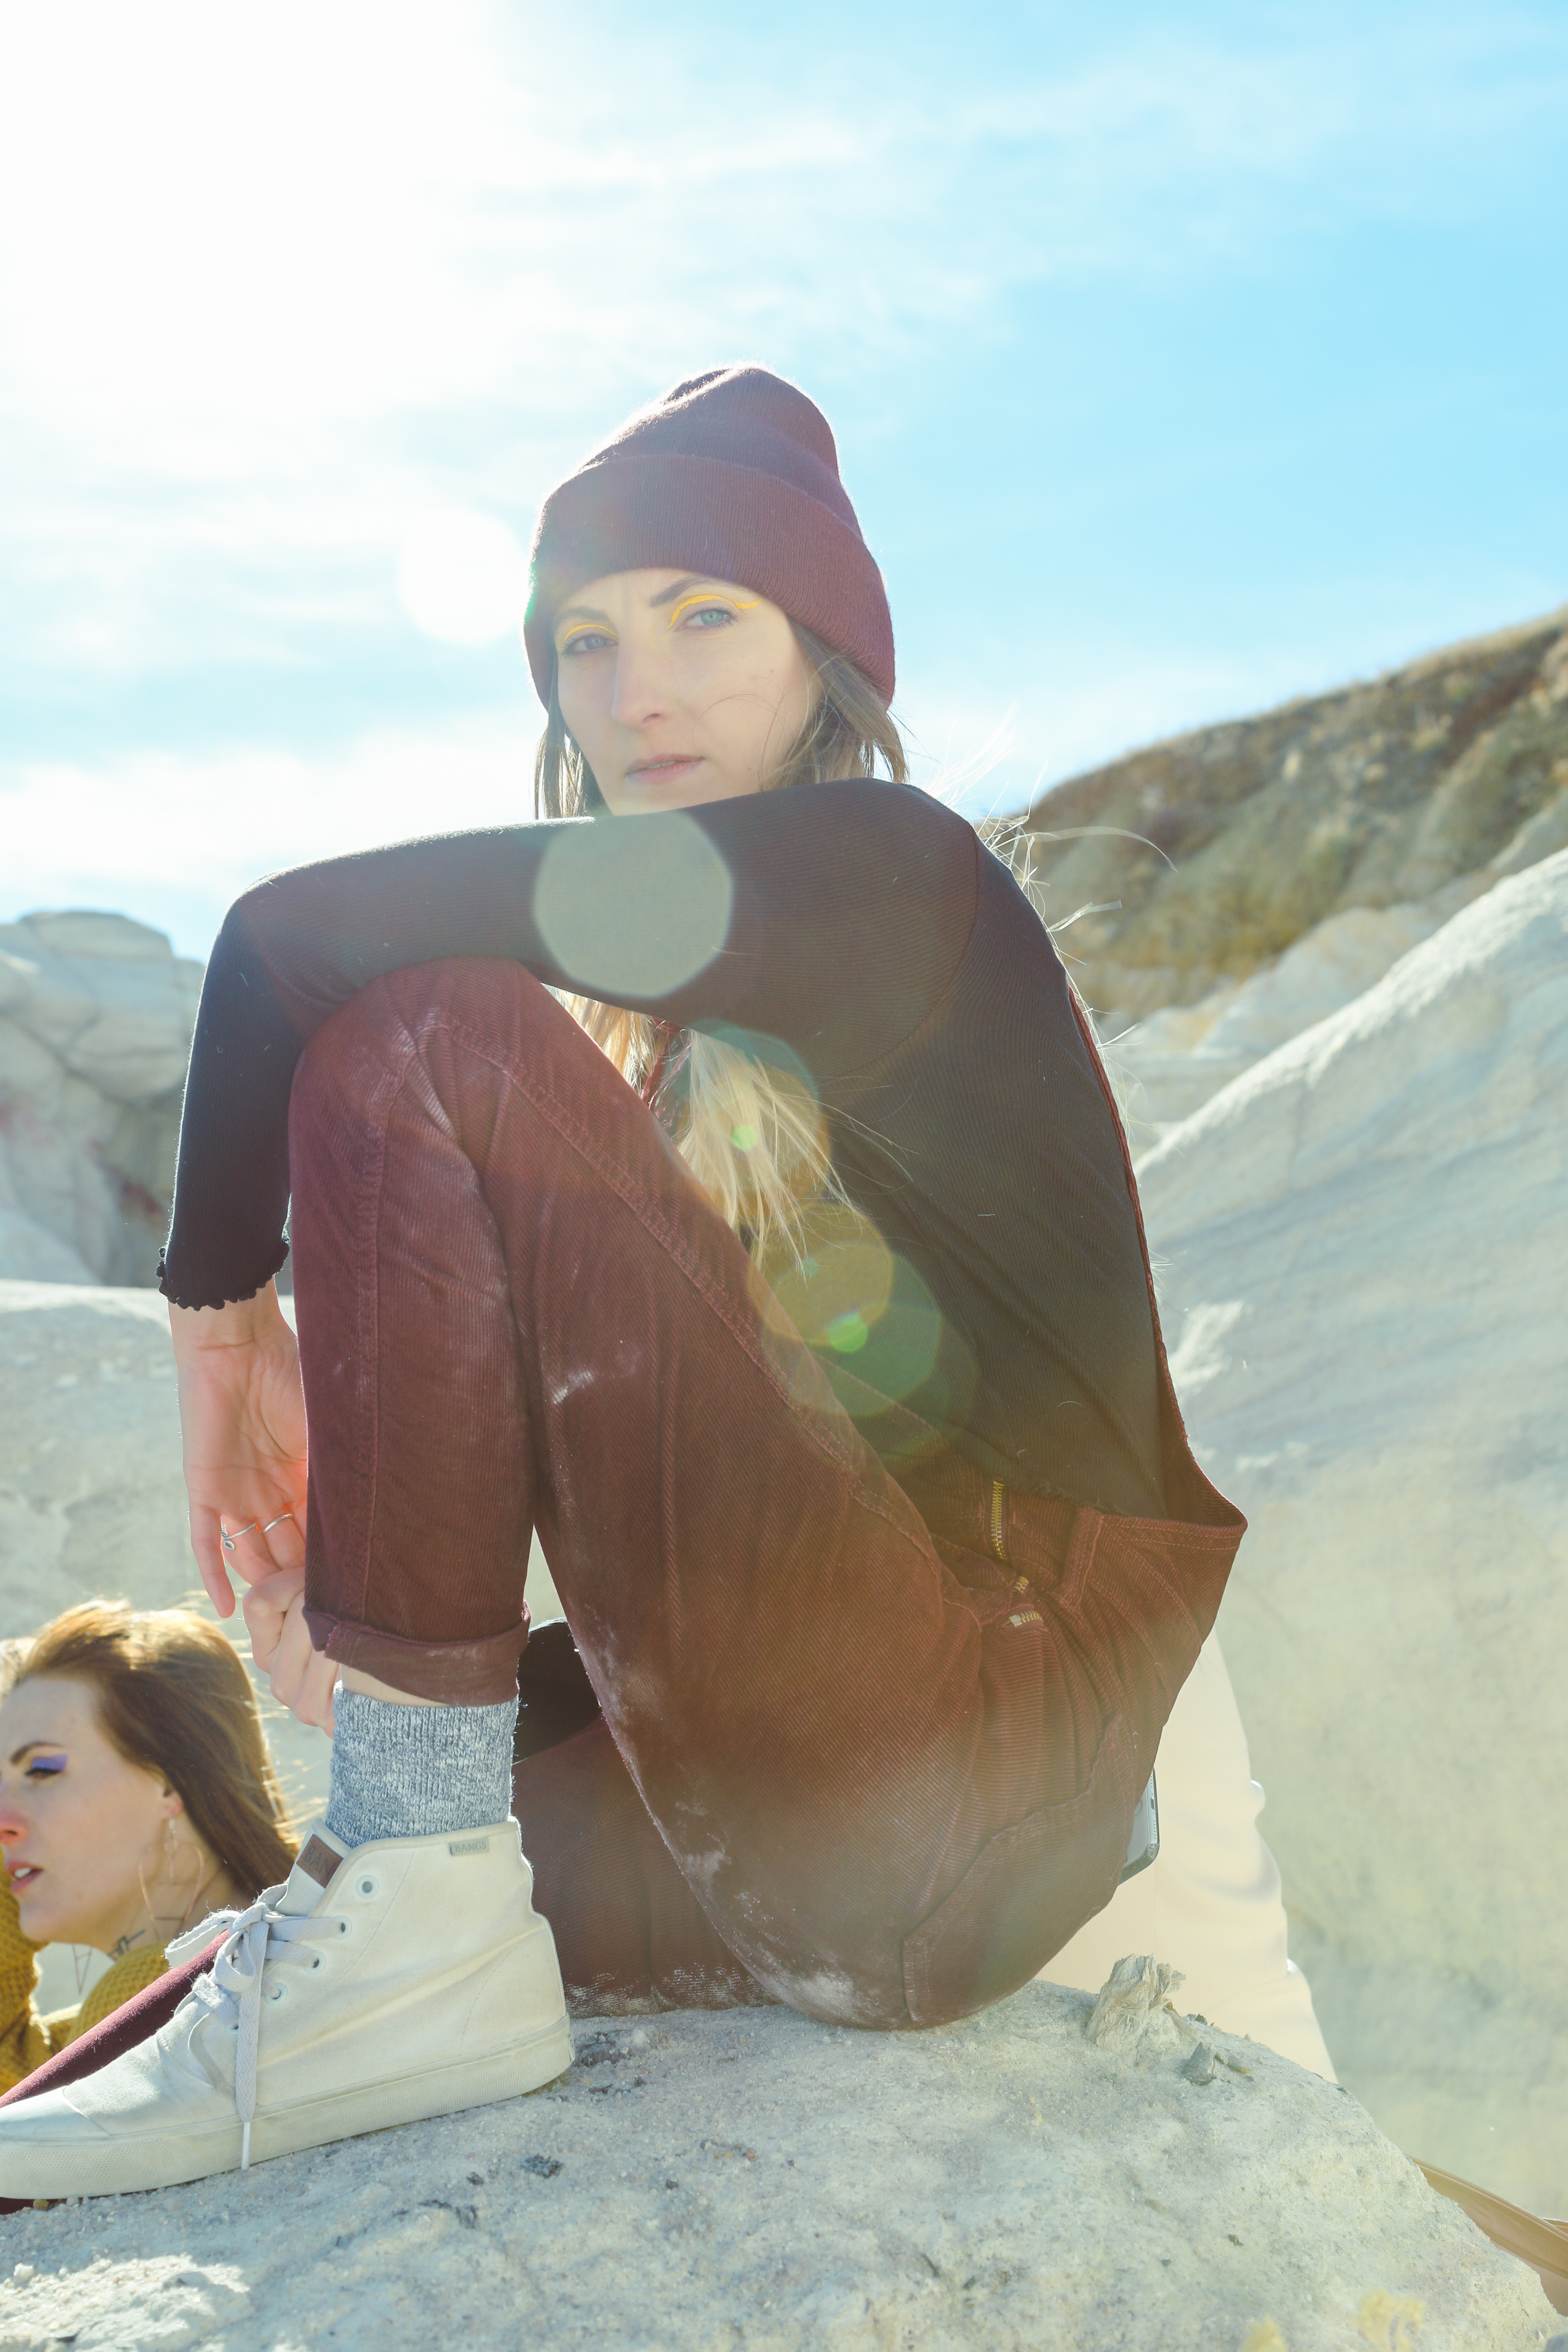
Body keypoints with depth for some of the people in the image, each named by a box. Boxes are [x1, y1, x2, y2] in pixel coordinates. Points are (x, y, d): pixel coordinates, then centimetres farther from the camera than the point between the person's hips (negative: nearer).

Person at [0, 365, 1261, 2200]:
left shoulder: (887, 869, -5)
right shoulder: (695, 1023, 20)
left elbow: (294, 939, -16)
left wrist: (220, 1294, -4)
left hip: (960, 1775, -8)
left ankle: (423, 1937, -19)